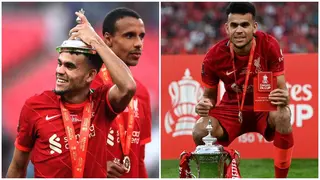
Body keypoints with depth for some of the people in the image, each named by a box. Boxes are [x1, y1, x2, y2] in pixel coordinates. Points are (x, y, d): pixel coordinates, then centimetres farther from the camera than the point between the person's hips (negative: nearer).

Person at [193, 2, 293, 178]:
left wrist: (283, 98, -40)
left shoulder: (269, 45, -19)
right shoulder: (214, 56, -16)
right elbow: (210, 95, 0)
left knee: (283, 115, -37)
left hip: (264, 107, -1)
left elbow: (281, 88, -14)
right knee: (200, 132, -27)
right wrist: (204, 105, -26)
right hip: (232, 109, 1)